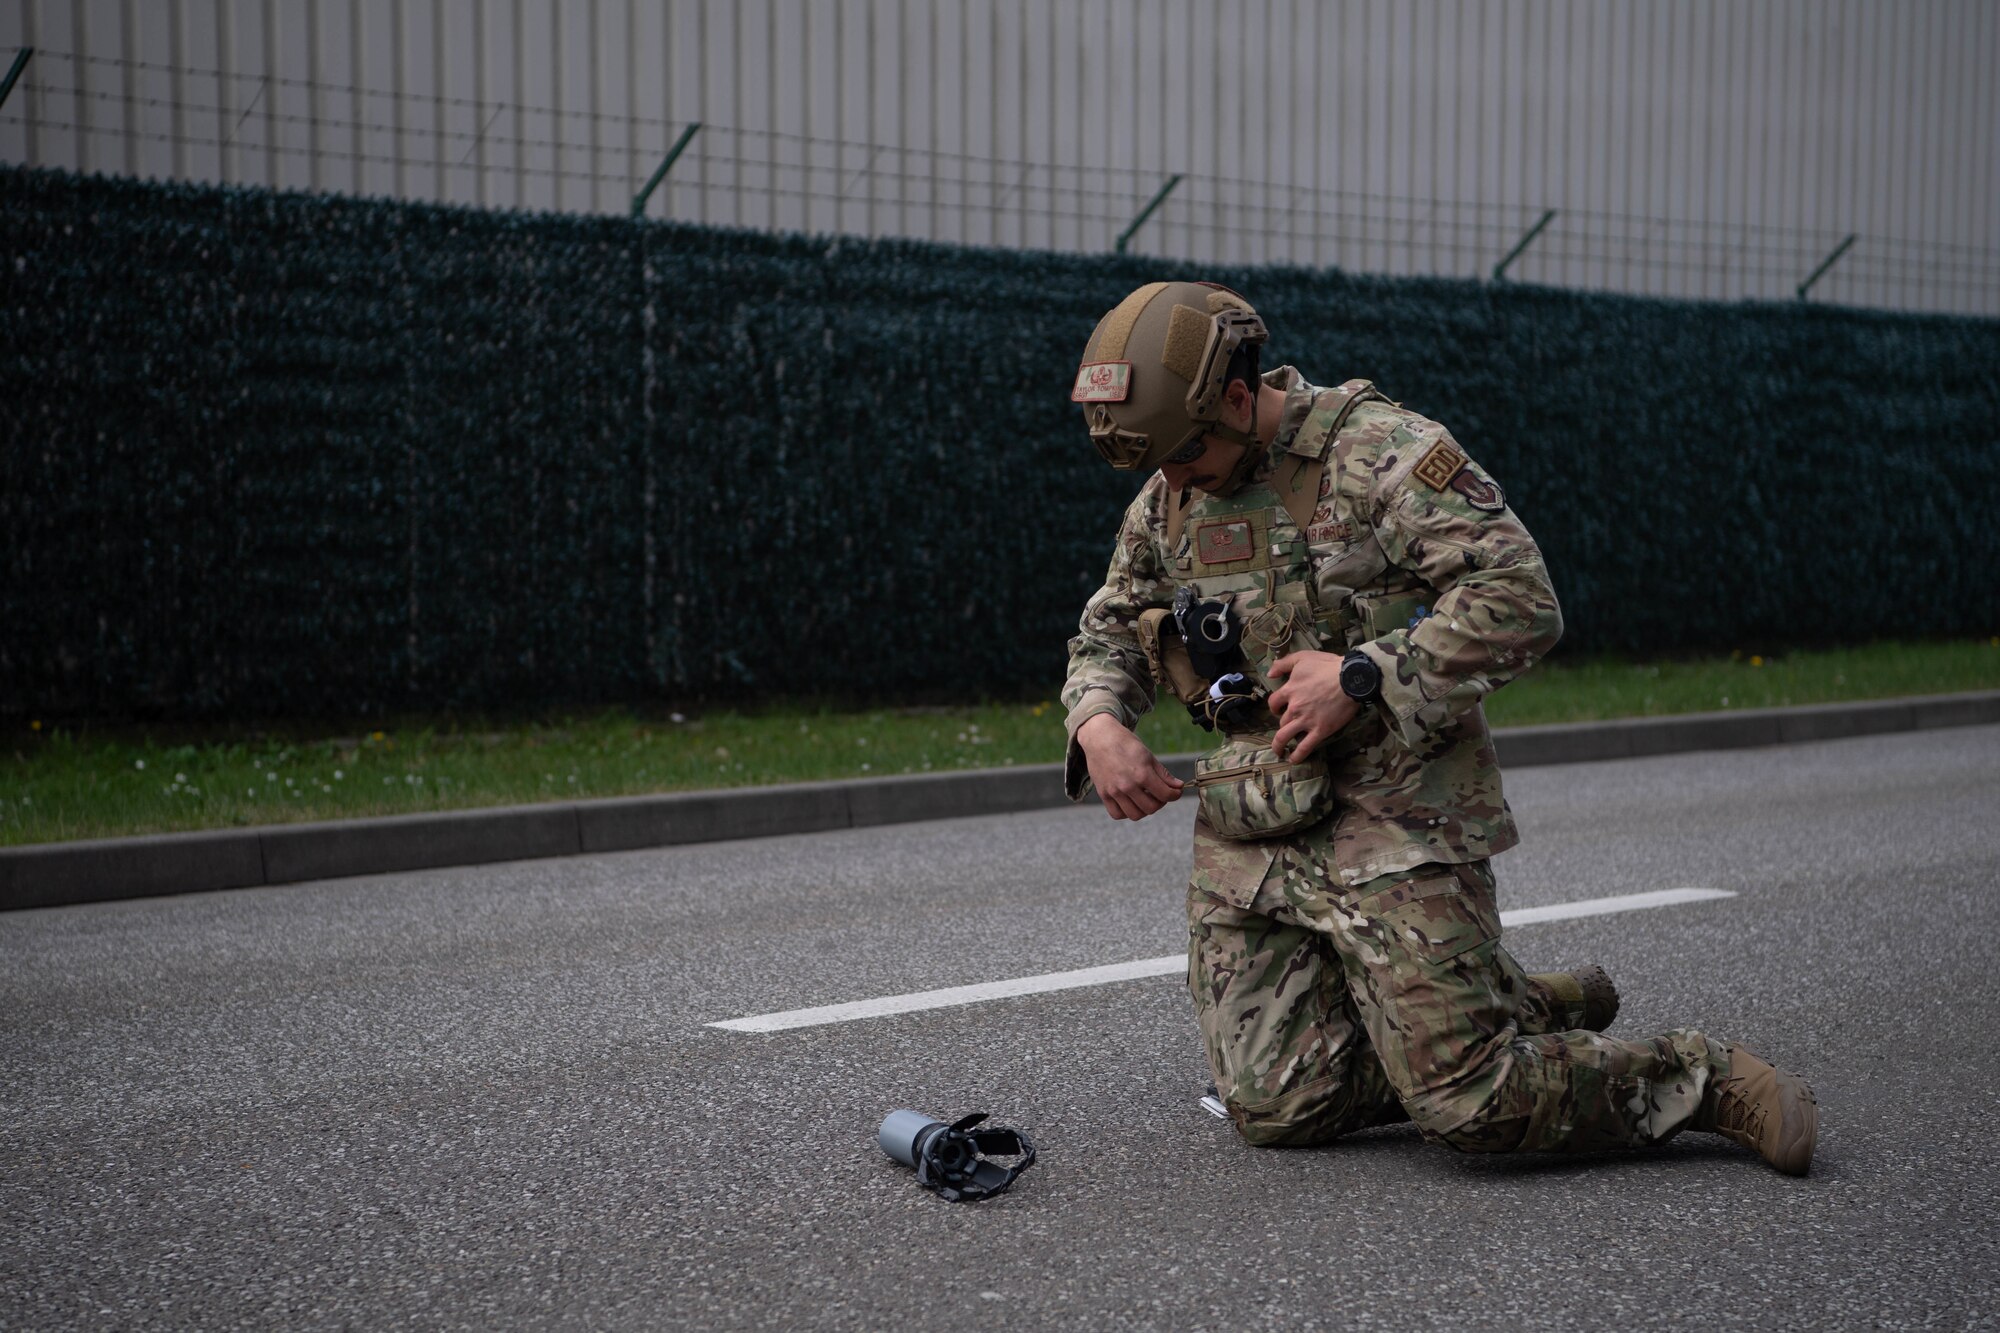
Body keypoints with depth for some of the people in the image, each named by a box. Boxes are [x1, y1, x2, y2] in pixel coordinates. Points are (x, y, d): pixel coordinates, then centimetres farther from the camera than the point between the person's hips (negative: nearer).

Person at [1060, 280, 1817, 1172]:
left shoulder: (1378, 451, -10)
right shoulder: (1166, 502, 11)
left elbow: (1522, 603, -15)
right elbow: (1108, 634, 22)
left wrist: (1365, 675, -21)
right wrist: (1099, 723, -1)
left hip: (1392, 824, -7)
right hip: (1248, 840, 7)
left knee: (1468, 1105, -15)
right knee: (1276, 1106, -1)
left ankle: (1704, 1080, 10)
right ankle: (1528, 1014, 19)